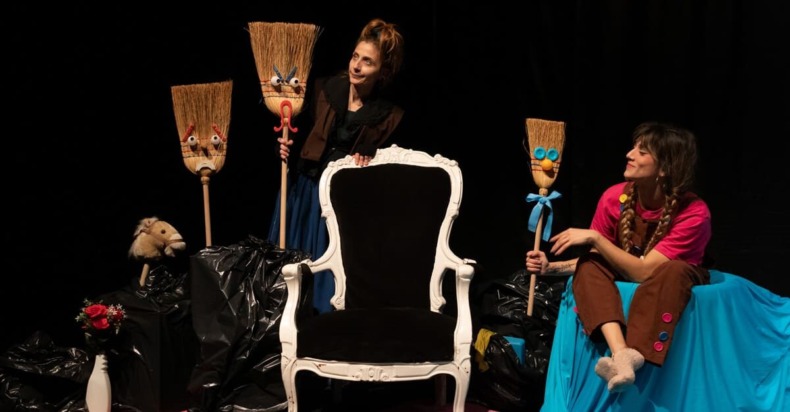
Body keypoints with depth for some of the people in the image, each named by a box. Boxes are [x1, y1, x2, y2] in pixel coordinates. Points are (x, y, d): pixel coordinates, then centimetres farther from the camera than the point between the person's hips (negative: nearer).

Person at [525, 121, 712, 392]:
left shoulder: (694, 213, -27)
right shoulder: (615, 198, -15)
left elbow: (643, 271, -31)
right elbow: (597, 261, -4)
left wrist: (595, 238, -33)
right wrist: (552, 268, -19)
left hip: (676, 285, -4)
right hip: (626, 277, 4)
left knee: (673, 270, -38)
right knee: (589, 267, -27)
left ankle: (633, 357, -51)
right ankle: (620, 353, -48)